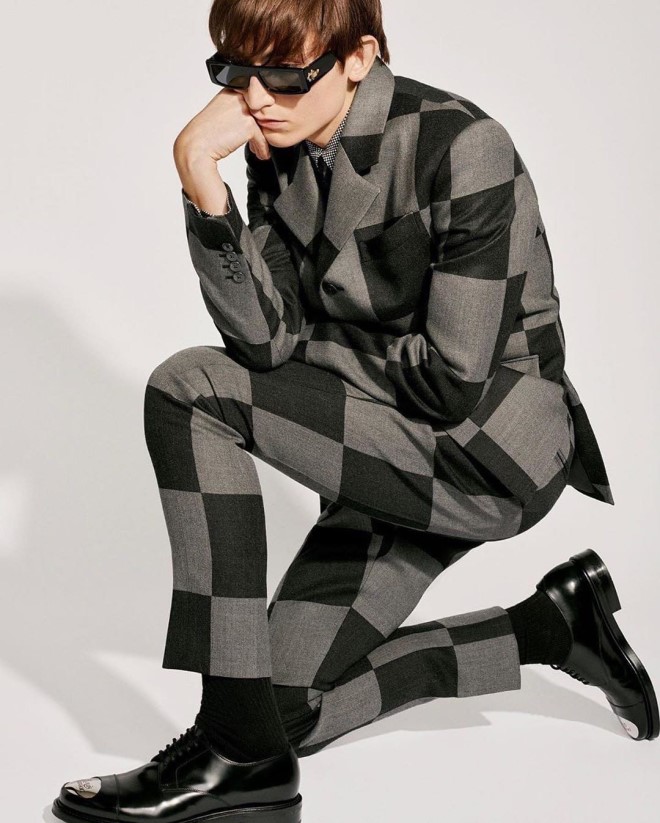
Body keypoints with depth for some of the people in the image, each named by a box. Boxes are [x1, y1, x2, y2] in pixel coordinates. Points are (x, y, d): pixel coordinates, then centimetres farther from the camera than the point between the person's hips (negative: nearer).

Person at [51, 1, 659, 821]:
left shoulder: (461, 148, -19)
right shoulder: (279, 154, 2)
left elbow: (453, 381, -22)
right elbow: (262, 338, -9)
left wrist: (315, 344, -7)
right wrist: (200, 180, -19)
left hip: (494, 449, -8)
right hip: (393, 450, 8)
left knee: (186, 389, -22)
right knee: (289, 709, 5)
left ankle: (240, 753, -18)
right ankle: (555, 624, 22)